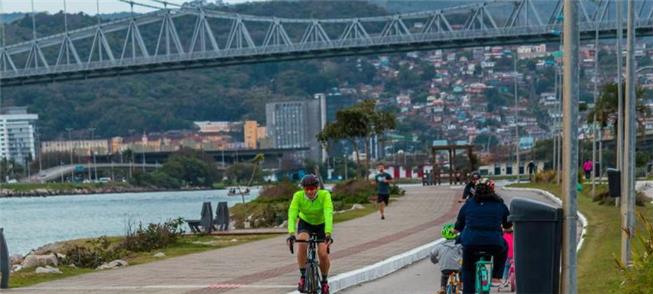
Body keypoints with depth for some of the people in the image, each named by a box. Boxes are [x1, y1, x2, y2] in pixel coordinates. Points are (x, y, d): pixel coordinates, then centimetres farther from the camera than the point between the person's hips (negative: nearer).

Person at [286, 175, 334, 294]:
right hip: (305, 223, 0)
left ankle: (324, 281, 14)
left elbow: (328, 214, -40)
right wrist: (291, 234, -51)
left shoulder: (324, 195, -29)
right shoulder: (298, 196, -27)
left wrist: (328, 234, -53)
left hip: (321, 225, 0)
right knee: (302, 244, -30)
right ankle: (303, 277, -14)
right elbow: (292, 214, -36)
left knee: (323, 254, -14)